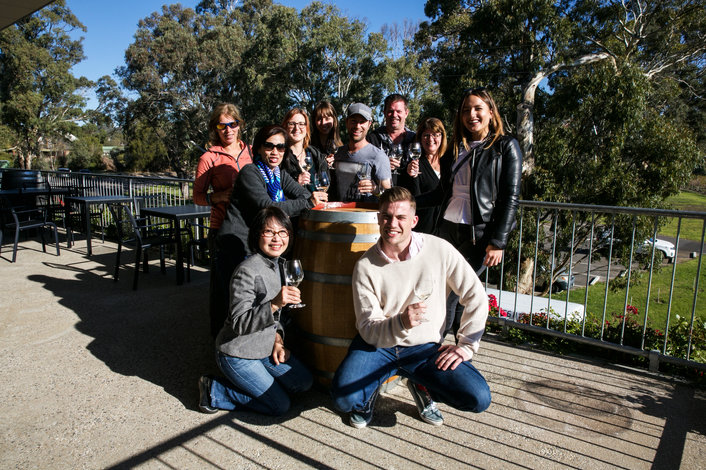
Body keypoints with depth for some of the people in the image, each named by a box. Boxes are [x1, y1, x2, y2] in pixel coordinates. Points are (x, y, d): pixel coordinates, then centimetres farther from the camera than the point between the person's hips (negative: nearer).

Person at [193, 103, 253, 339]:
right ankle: (220, 335, 24)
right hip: (222, 230, -3)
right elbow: (198, 197, 0)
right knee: (224, 284, 5)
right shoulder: (209, 158, -1)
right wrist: (221, 196, -17)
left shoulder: (251, 152, 9)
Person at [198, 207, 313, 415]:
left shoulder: (278, 265, 3)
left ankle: (250, 381, 20)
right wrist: (274, 304, -41)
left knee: (304, 382, 9)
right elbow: (239, 323, -28)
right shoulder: (247, 271, -25)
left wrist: (277, 338, 0)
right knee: (280, 405, -3)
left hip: (264, 349, 8)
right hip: (236, 354, -8)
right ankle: (214, 390, 7)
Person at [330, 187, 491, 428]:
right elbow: (368, 329, -14)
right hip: (378, 345, 0)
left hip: (426, 347, 1)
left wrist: (466, 345, -6)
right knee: (344, 398, -24)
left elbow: (476, 297, -3)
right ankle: (372, 389, 14)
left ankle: (422, 387, 15)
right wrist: (401, 323, -34)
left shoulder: (439, 250, -11)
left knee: (479, 399, -17)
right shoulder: (365, 266, -11)